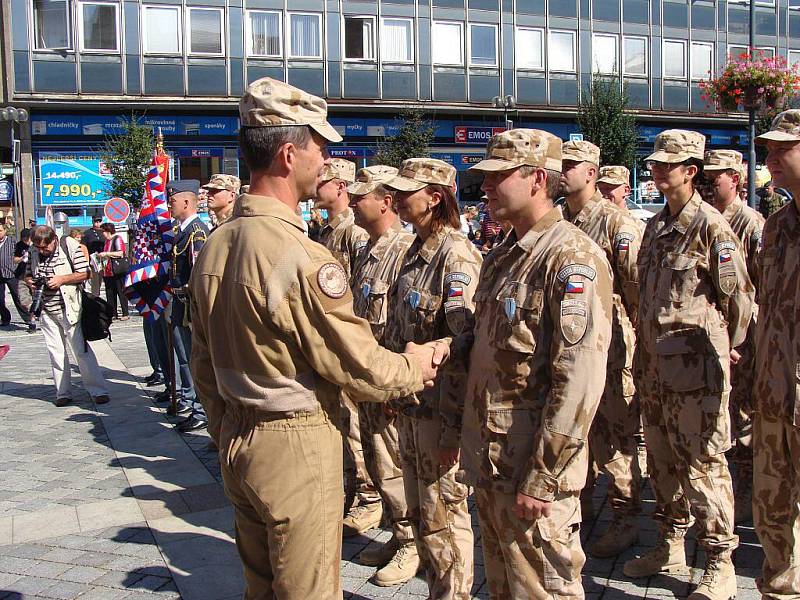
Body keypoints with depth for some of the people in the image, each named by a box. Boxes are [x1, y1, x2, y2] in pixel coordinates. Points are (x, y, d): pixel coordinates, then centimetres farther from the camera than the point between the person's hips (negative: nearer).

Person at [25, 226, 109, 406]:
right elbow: (28, 274, 20)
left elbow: (85, 273, -9)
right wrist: (31, 281, -3)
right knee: (56, 353, 8)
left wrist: (62, 279, -18)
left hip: (68, 309, -5)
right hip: (46, 311, 5)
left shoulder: (70, 246, -8)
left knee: (81, 351, -5)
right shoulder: (35, 253, 7)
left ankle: (98, 391, 0)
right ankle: (63, 393, 17)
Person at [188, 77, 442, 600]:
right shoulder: (301, 256, -23)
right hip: (297, 444, -8)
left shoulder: (214, 247, 3)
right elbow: (355, 362, -17)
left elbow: (204, 362, 11)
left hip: (237, 440, 8)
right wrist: (413, 369, 2)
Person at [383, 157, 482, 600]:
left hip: (439, 412, -9)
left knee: (443, 519, 6)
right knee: (419, 514, 20)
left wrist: (453, 424, -22)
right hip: (409, 406, 9)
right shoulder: (416, 251, 10)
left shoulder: (457, 256, -17)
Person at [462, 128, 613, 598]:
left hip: (532, 470, -9)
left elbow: (580, 381, -24)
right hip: (489, 462, 9)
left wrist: (540, 479, -22)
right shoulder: (502, 257, 13)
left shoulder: (572, 257, -17)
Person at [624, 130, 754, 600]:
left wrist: (728, 349, 1)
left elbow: (740, 295, -9)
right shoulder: (657, 226, 13)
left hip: (695, 366, -8)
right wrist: (645, 358, 17)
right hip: (655, 365, 8)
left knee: (702, 462, -1)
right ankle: (671, 547, 32)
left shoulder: (711, 226, -11)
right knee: (662, 459, 16)